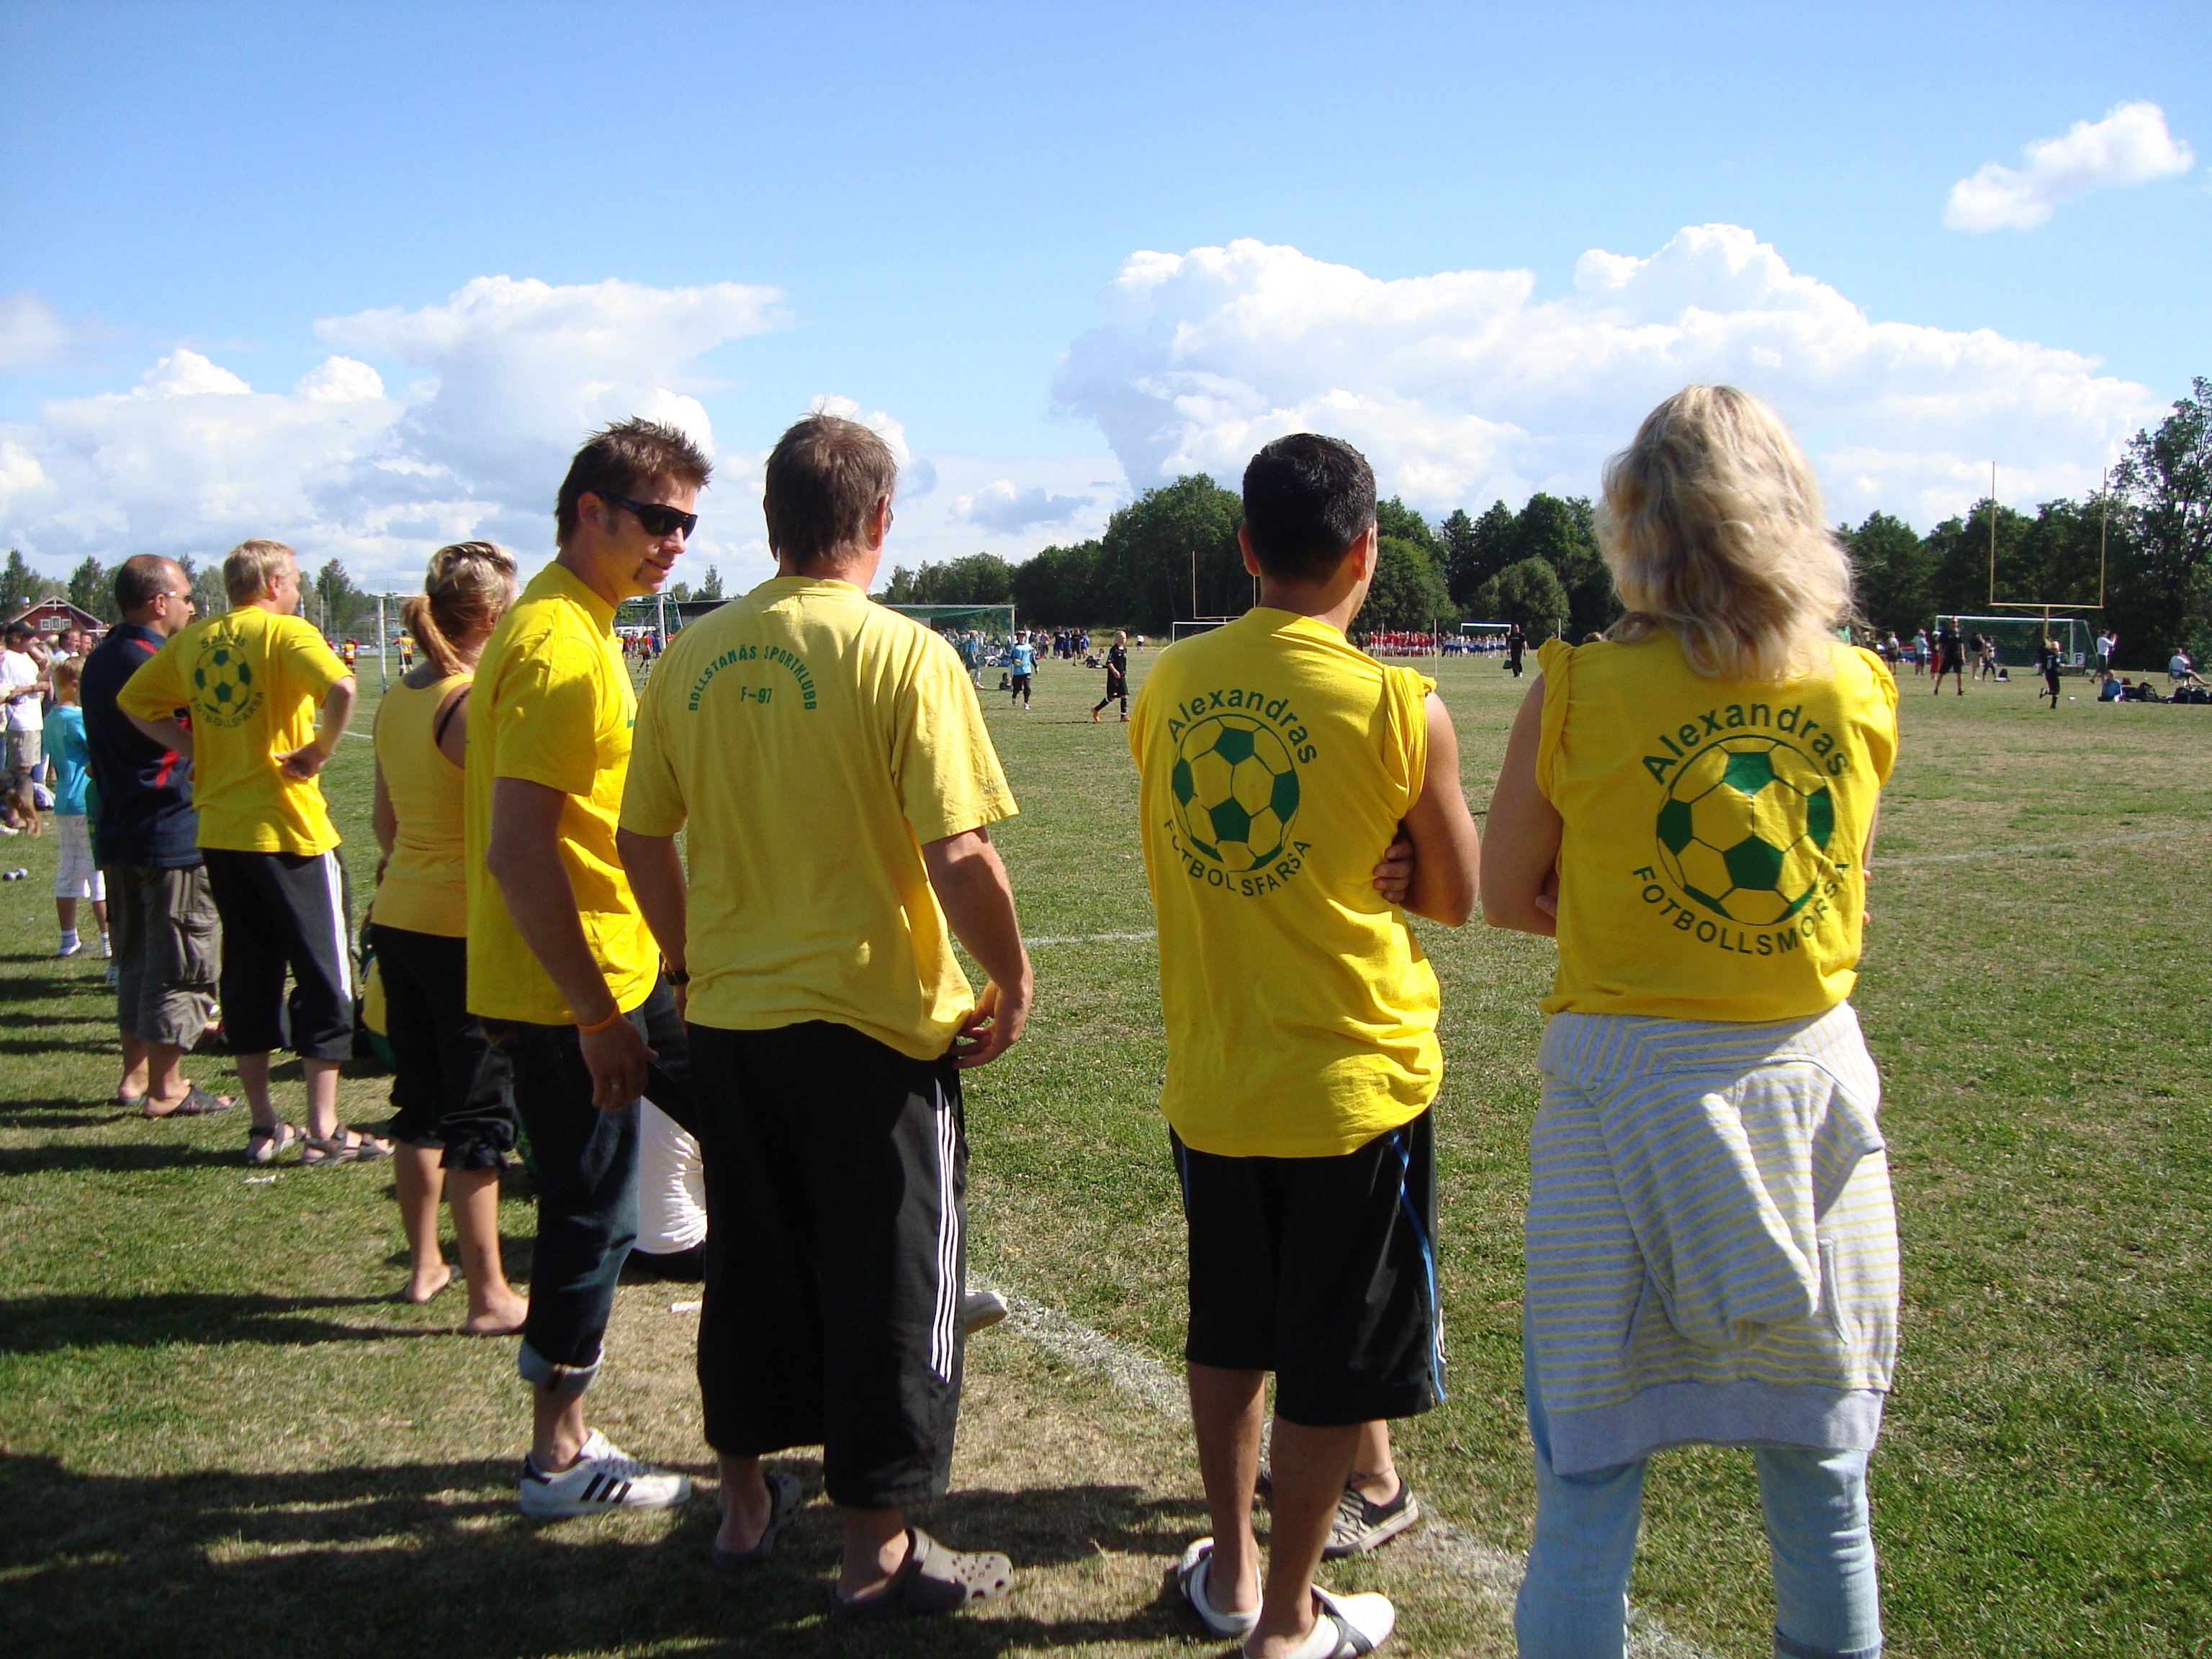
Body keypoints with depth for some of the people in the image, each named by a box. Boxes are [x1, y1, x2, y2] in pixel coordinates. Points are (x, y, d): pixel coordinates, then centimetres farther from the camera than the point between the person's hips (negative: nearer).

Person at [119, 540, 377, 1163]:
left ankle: (264, 1126, 19)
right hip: (286, 828, -6)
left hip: (219, 827, 6)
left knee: (248, 970, 14)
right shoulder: (285, 632, -10)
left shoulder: (192, 640, 9)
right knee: (322, 972, 2)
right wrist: (318, 751, -15)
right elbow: (341, 688, -28)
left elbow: (134, 702, 18)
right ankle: (323, 1131, 4)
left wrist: (198, 750, 11)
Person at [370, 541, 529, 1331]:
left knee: (420, 1096, 18)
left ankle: (424, 1263, 31)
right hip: (464, 928, -8)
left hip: (398, 913, 8)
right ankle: (489, 1295, 7)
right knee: (479, 1110, 0)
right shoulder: (476, 705, -18)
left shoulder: (397, 701, 7)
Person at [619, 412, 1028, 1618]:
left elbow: (643, 839, 8)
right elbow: (960, 856, -19)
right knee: (888, 1286, 9)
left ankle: (747, 1504, 36)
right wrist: (1010, 981, -4)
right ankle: (876, 1553, 20)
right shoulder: (904, 656, -14)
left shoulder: (694, 656, 2)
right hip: (873, 1022, -5)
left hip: (728, 1021, 5)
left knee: (751, 1265, 21)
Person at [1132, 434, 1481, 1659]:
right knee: (1333, 1360, 12)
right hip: (1353, 1080, -4)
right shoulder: (1400, 708, -15)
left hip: (1210, 1077, 4)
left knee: (1227, 1331, 21)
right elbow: (1452, 900, -2)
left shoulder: (1168, 684, -2)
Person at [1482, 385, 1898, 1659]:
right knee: (1822, 1478, 17)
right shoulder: (1862, 689, 0)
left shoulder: (1581, 691, -10)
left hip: (1628, 1089, -3)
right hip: (1813, 1077, 3)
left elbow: (1507, 898, 1)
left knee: (1591, 1480, 8)